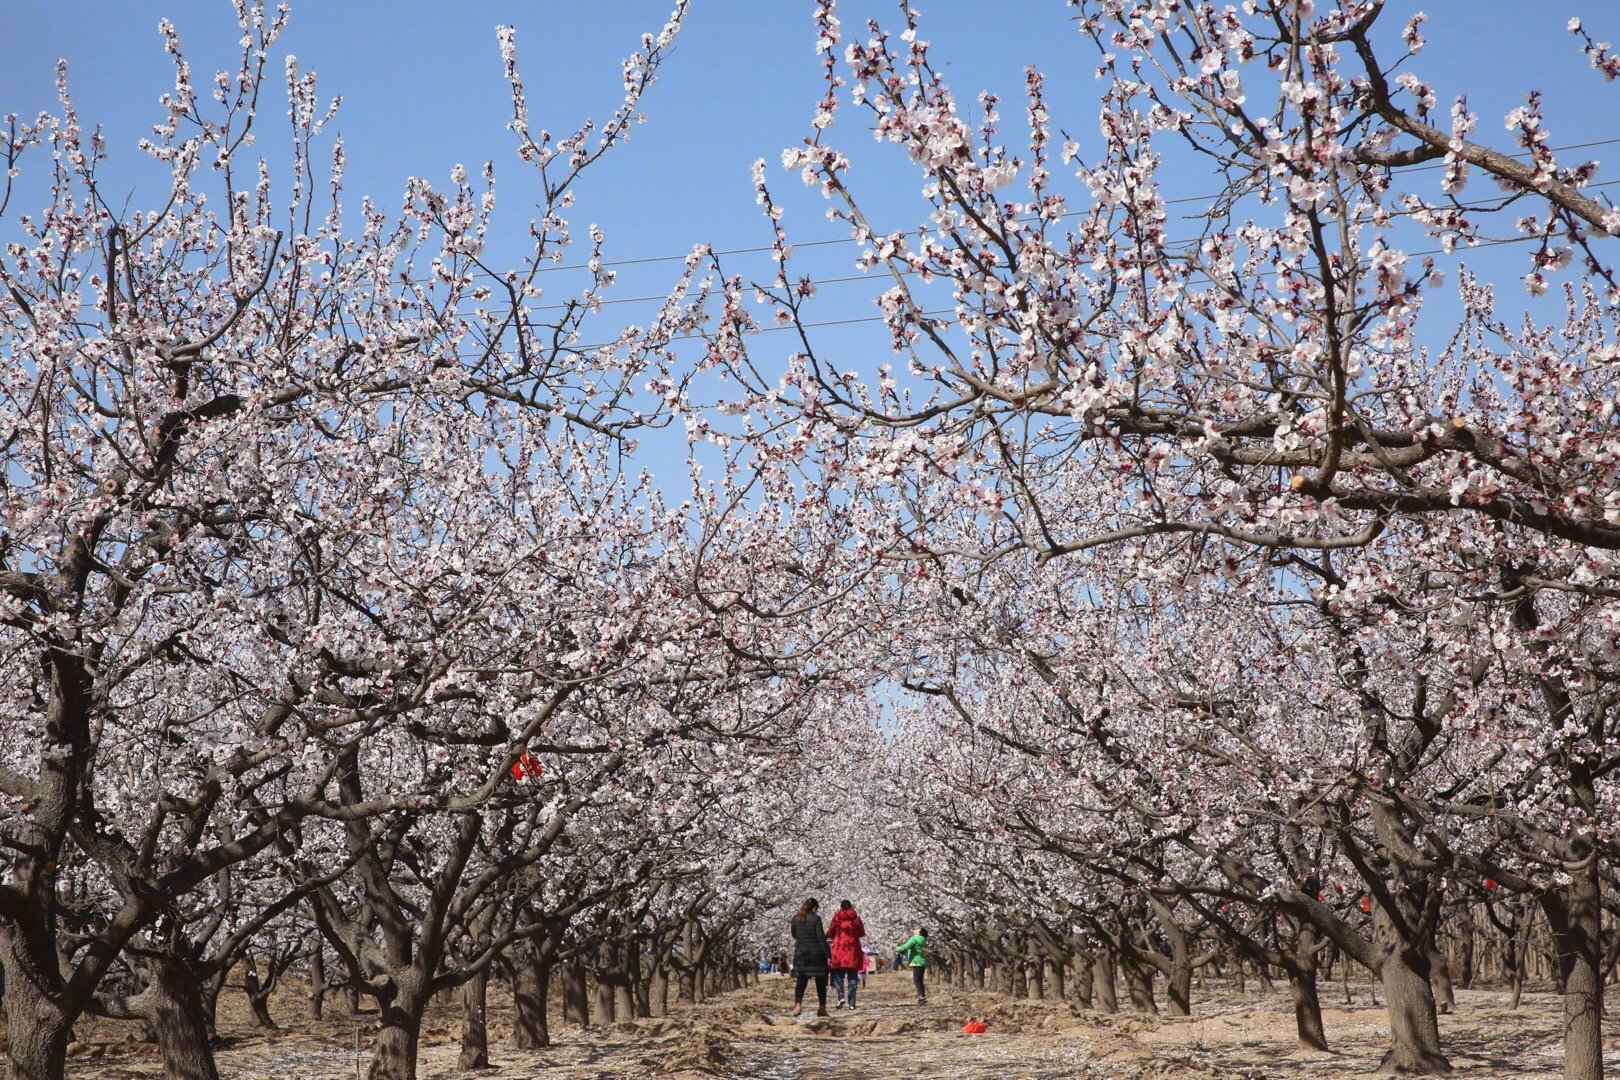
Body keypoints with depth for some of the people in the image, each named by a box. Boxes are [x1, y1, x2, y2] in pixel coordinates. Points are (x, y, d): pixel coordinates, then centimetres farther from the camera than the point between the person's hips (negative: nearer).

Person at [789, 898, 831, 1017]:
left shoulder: (795, 918, 3)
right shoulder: (816, 919, -12)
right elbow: (821, 938, -13)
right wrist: (828, 954, -9)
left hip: (800, 952, 4)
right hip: (816, 953, -4)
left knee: (801, 980, 5)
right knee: (820, 981, 8)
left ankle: (798, 1004, -14)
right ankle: (821, 1008, 8)